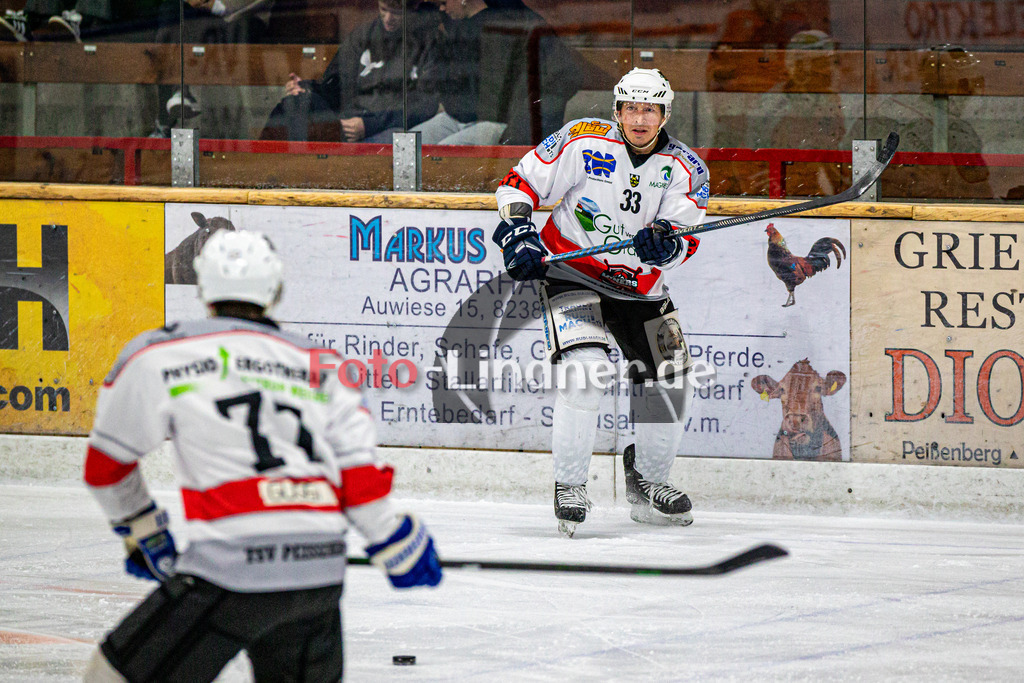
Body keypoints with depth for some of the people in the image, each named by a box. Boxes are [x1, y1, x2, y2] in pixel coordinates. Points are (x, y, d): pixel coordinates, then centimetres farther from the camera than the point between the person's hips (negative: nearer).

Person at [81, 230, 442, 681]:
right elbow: (361, 478, 10)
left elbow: (106, 464, 15)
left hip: (233, 569, -5)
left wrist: (141, 532, 32)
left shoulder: (158, 356, 5)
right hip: (323, 572, 5)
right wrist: (401, 547, 25)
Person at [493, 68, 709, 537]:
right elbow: (520, 183, -6)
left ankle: (647, 482, 26)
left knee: (669, 383, 3)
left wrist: (665, 242, -37)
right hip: (571, 270, -4)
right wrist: (518, 234, -20)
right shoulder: (583, 142, -14)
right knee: (585, 368, -24)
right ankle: (569, 485, -14)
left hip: (639, 284, 4)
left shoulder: (685, 168, -7)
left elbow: (685, 243, -14)